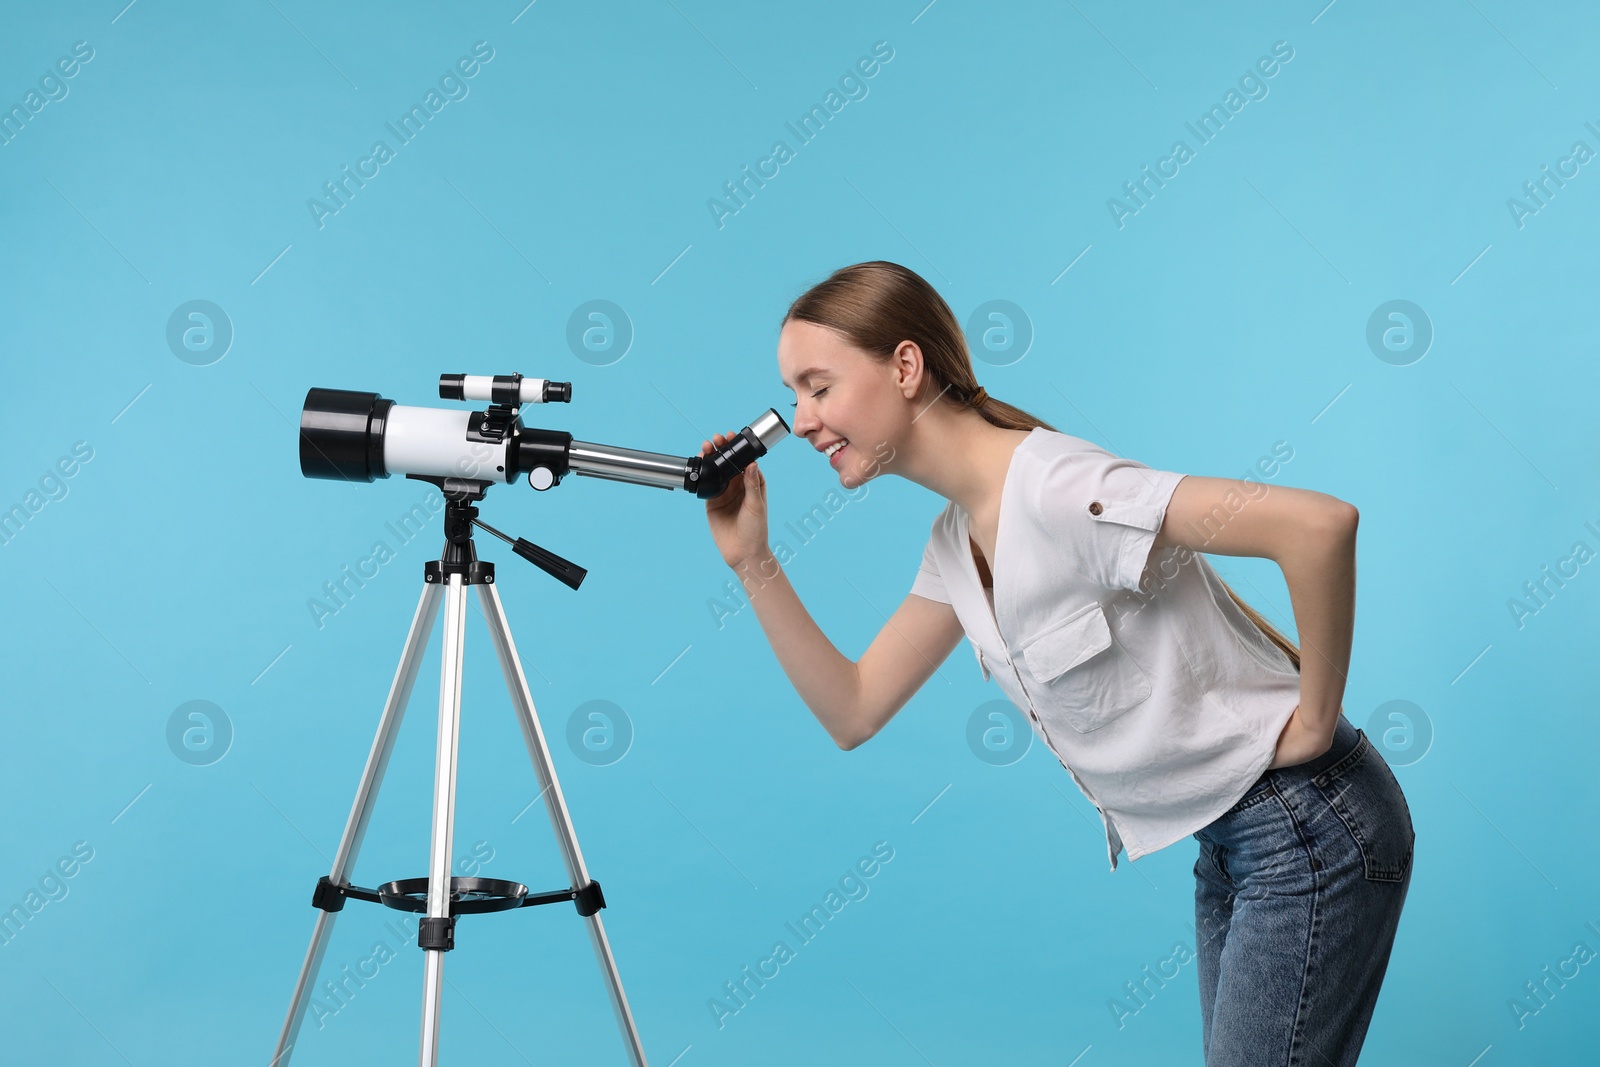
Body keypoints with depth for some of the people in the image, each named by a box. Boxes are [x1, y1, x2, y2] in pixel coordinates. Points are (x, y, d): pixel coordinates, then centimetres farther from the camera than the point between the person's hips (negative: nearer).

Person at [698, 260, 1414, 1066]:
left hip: (1308, 830, -9)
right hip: (1226, 846, 9)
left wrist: (1316, 721, -22)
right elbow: (851, 711, 7)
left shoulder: (1055, 491, -25)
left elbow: (1319, 524, -33)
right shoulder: (957, 540, 5)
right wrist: (753, 563, -1)